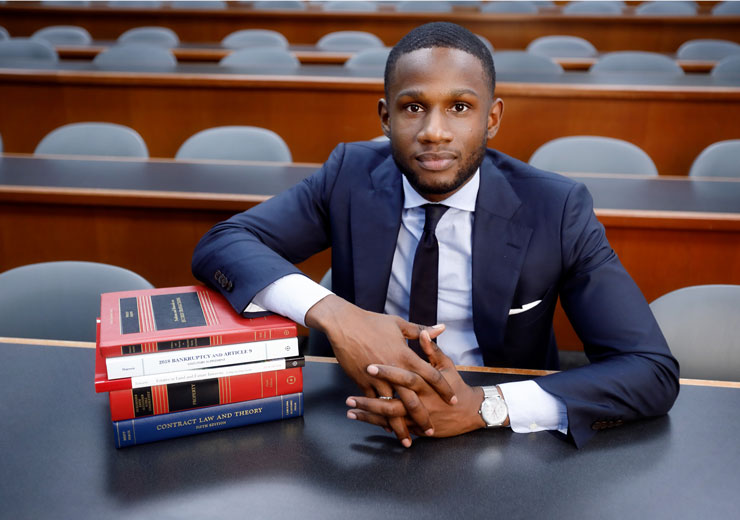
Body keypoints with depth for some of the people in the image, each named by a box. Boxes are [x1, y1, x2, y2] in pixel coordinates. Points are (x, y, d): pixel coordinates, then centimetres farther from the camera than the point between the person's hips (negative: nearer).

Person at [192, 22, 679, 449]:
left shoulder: (557, 210, -13)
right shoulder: (349, 178, -8)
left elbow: (654, 373, -17)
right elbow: (220, 245, -14)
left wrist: (482, 405, -30)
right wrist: (333, 315, -32)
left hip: (503, 444, -1)